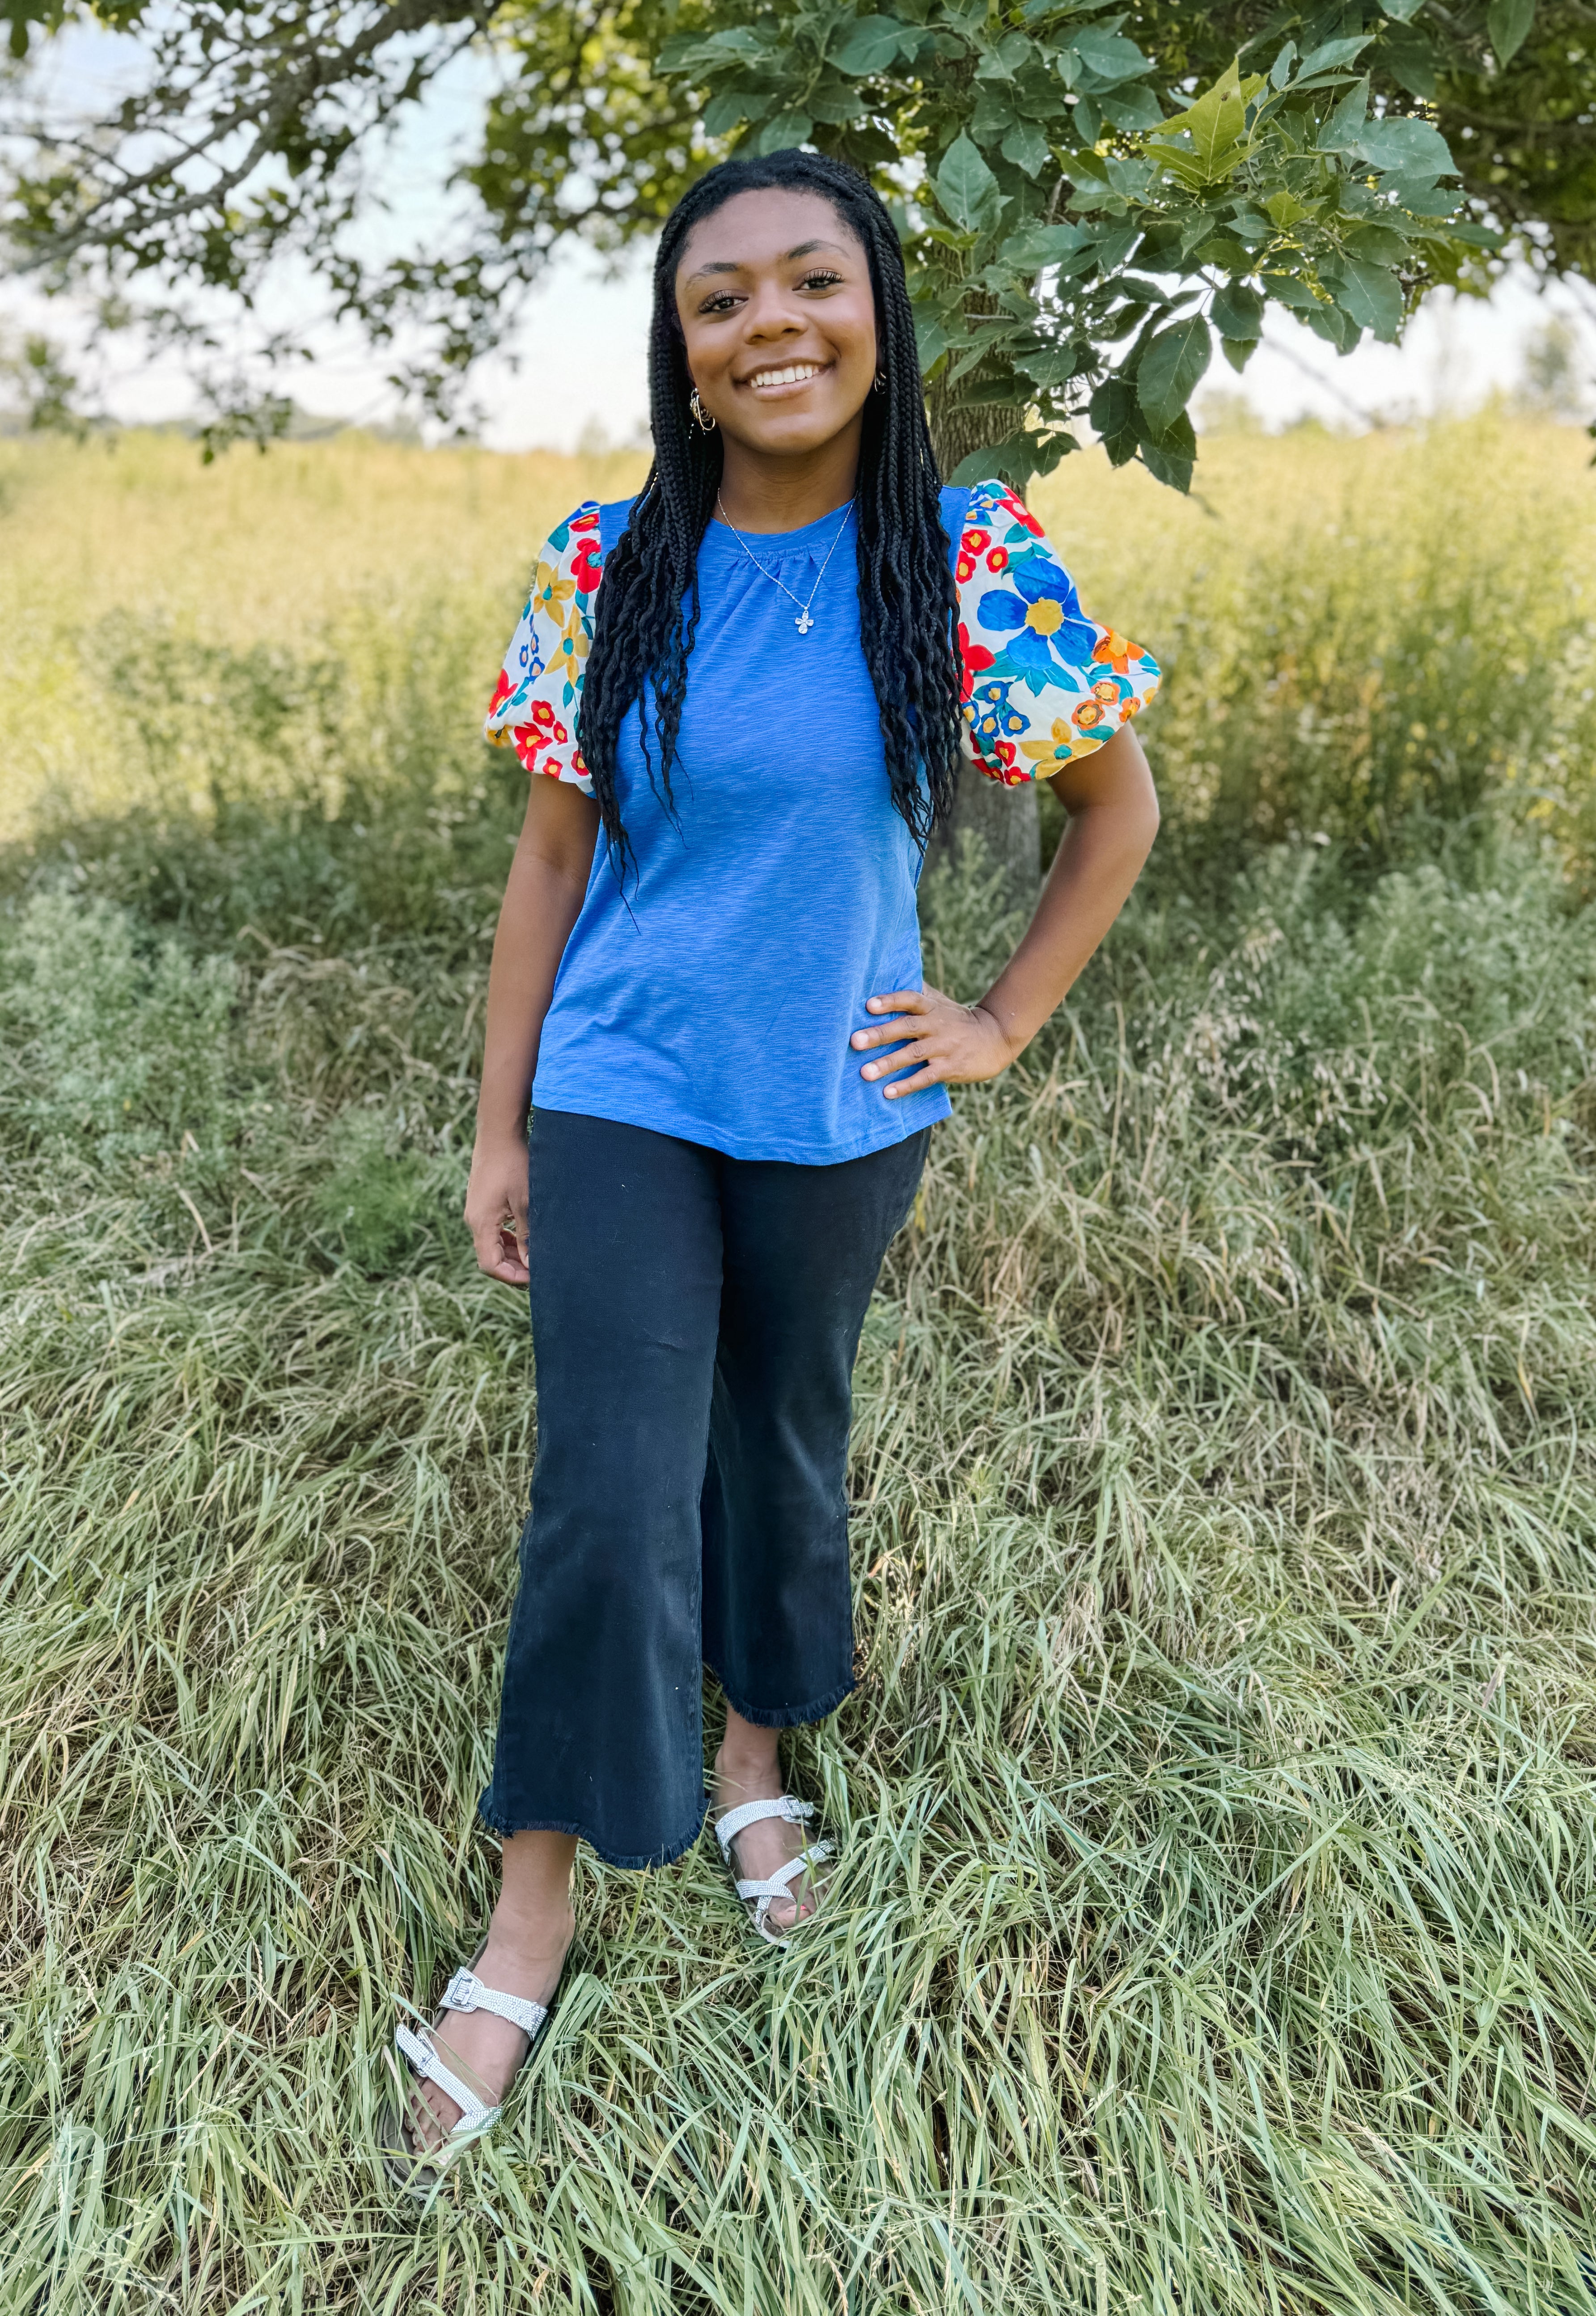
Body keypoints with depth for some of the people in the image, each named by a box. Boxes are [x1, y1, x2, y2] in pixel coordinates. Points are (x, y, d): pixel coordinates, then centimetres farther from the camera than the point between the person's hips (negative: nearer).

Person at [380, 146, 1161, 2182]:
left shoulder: (971, 562, -7)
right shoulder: (605, 568, -4)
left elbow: (1118, 806, 5)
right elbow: (549, 858, 0)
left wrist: (1006, 1025, 0)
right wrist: (496, 1131, 2)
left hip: (838, 1115, 1)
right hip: (625, 1107, 0)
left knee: (785, 1443, 18)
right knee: (608, 1501, -3)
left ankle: (752, 1759, 44)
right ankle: (531, 1919, 17)